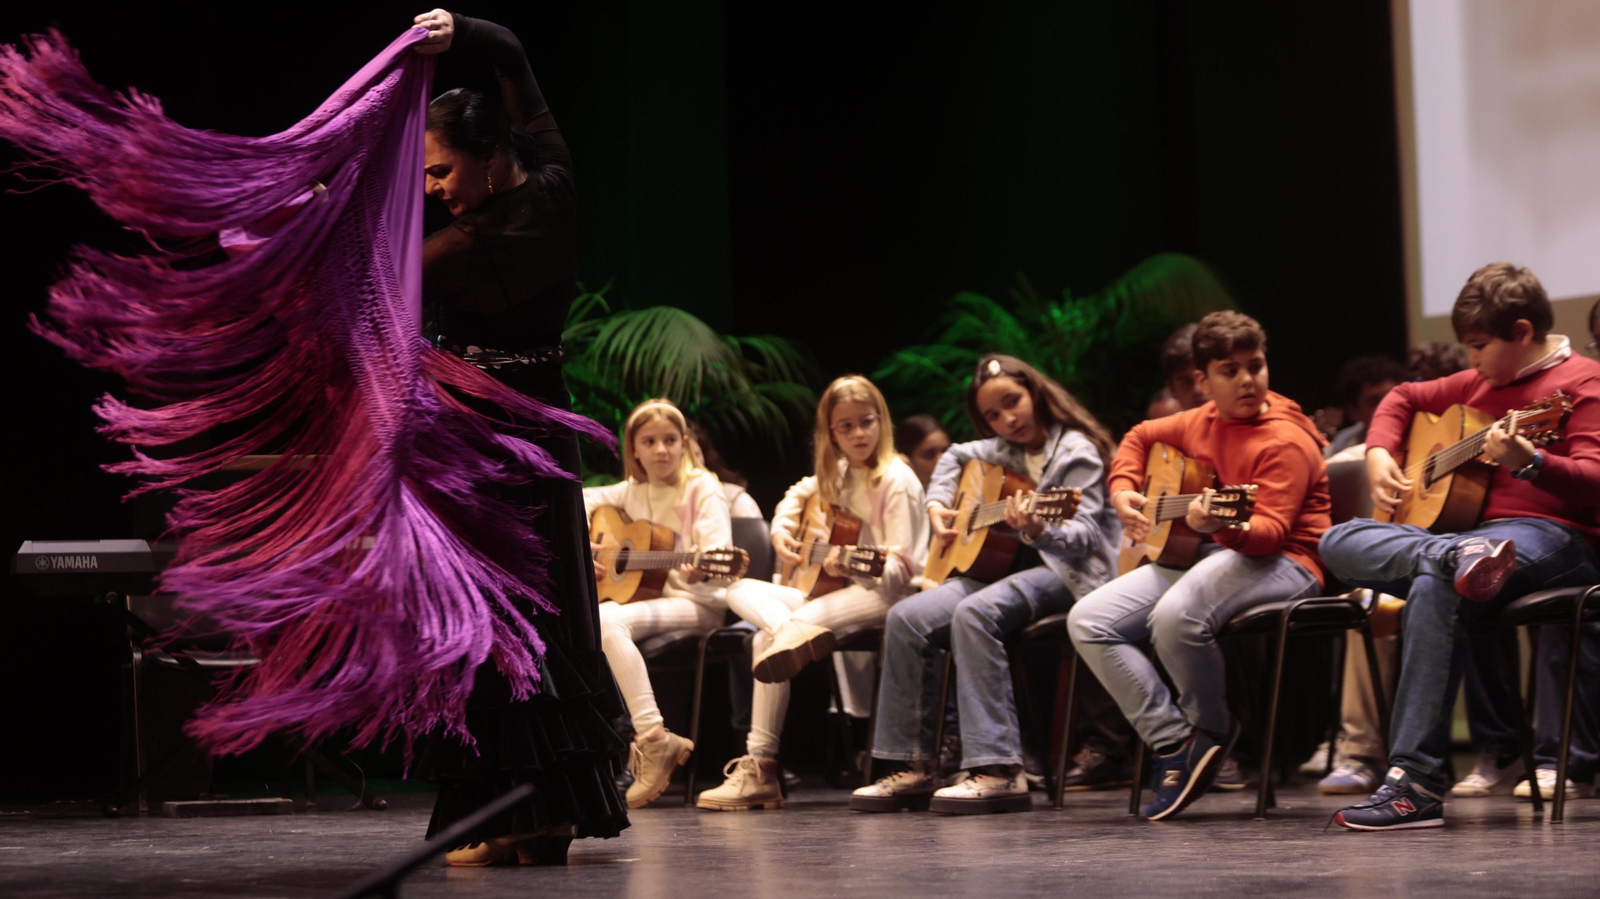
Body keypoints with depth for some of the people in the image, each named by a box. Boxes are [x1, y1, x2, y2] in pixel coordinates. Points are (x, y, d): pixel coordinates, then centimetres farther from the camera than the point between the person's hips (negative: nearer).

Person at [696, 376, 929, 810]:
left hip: (884, 594, -9)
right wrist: (781, 533, 10)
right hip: (834, 591, 9)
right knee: (739, 590, -5)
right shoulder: (837, 475, 12)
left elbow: (902, 567, -16)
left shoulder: (896, 481, -11)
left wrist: (852, 566, -33)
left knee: (768, 637, -26)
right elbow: (796, 496, 31)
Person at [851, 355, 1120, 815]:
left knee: (974, 612, -35)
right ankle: (915, 766, -10)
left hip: (1065, 571, -8)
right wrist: (937, 505, 17)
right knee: (906, 618, -11)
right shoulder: (1006, 452, 15)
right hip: (1006, 566, 8)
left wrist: (1040, 532, -40)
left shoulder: (1076, 451, -8)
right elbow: (955, 457, 35)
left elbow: (1085, 533, -19)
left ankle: (998, 770, -39)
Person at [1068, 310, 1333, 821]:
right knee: (1088, 621, -9)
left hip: (1279, 563, -8)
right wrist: (1122, 491, 12)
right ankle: (1173, 743, -9)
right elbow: (1139, 437, 30)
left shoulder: (1284, 442, -12)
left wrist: (1224, 527, -44)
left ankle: (1212, 733, -9)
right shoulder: (1202, 423, 11)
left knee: (1175, 616, -39)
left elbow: (1272, 530, -23)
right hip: (1199, 552, 8)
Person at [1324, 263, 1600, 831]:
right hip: (1469, 529, 9)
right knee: (1339, 542, -8)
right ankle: (1460, 558, -34)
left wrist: (1529, 462, -35)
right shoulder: (1483, 384, 21)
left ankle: (1416, 785, -41)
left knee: (1435, 585, -38)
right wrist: (1379, 454, 15)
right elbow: (1404, 398, 34)